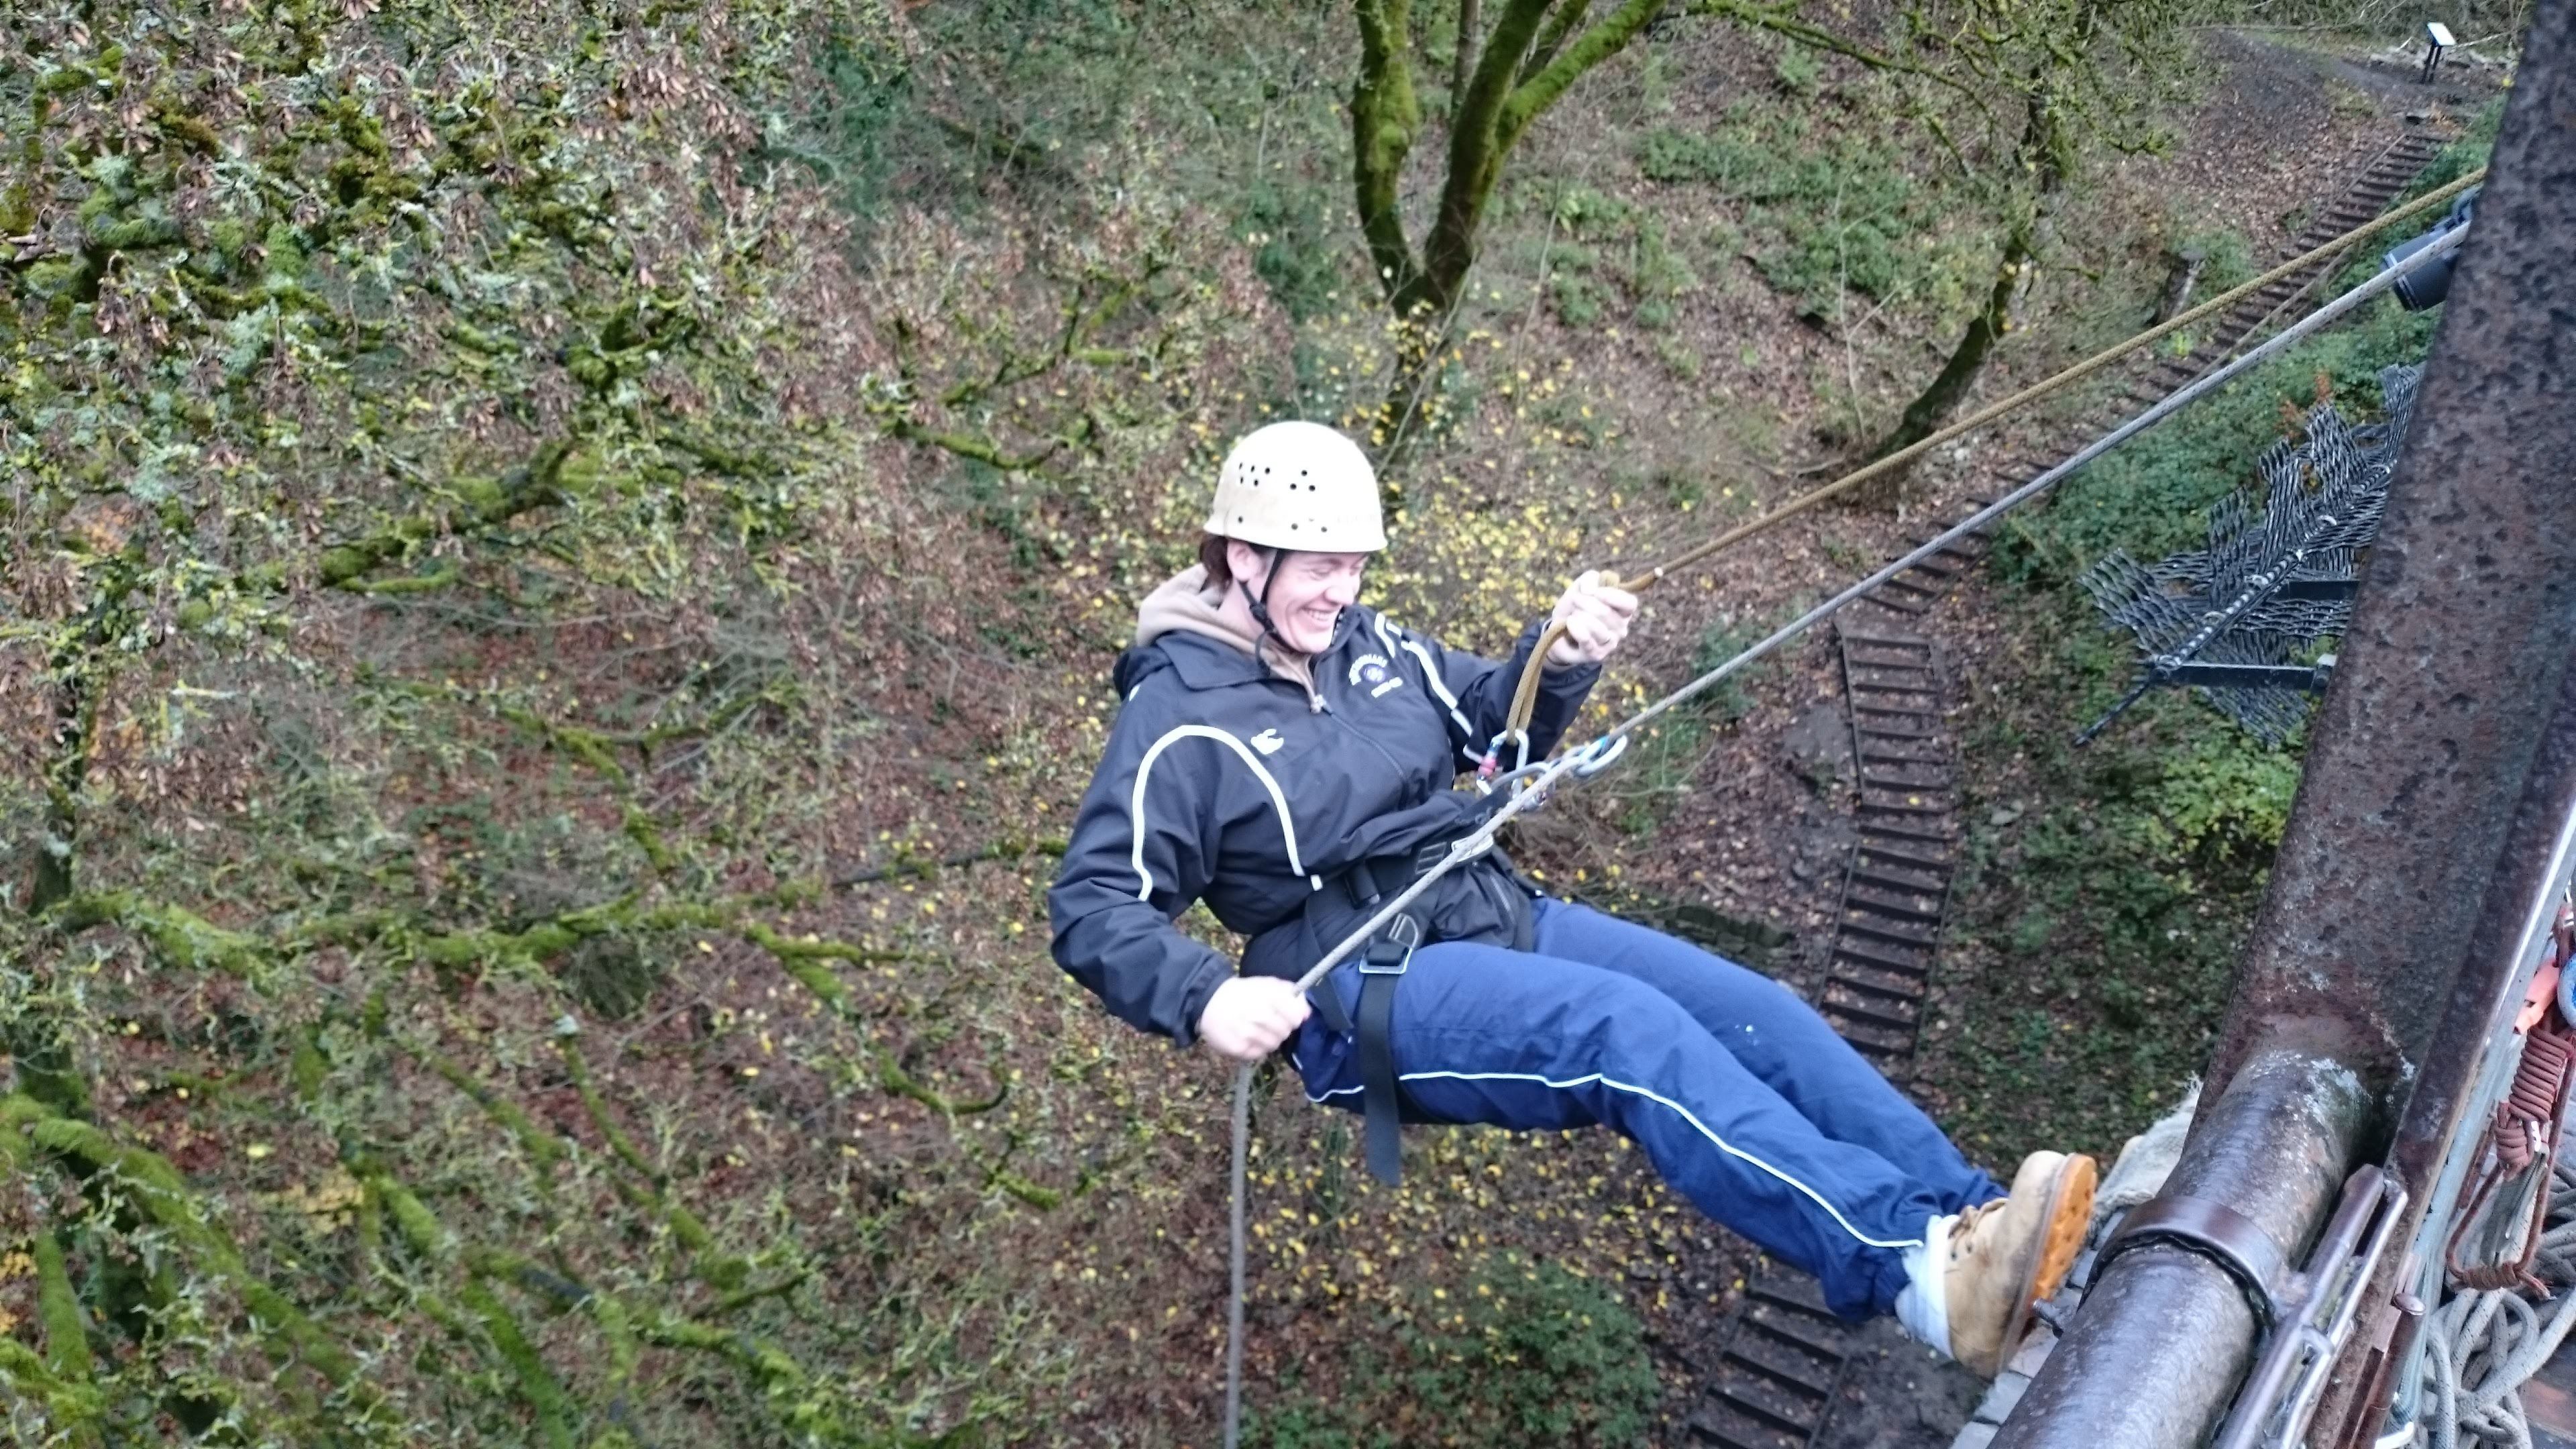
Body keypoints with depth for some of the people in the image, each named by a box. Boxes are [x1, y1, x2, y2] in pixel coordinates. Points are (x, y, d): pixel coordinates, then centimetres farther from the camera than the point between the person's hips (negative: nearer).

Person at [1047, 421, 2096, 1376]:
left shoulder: (1365, 643, 10)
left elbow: (1490, 725, 22)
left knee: (1757, 1010, -9)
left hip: (1501, 915, 8)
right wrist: (1206, 997, -29)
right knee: (1632, 1028, -31)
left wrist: (1560, 658, 0)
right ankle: (1920, 1268, -42)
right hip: (1369, 990, -8)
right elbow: (1095, 908, -12)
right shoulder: (1181, 716, -9)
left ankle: (1972, 1225, -14)